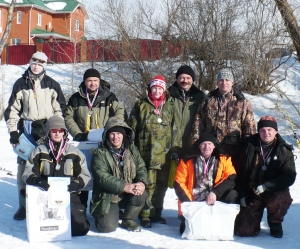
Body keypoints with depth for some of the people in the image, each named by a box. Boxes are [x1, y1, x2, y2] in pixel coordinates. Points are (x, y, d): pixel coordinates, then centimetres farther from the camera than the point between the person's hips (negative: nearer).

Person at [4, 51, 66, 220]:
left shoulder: (52, 85, 7)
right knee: (24, 166, 0)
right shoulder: (21, 84, 9)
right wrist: (13, 131, 1)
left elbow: (60, 108, 7)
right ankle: (23, 205, 7)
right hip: (26, 130, 1)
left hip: (47, 130, -1)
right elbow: (12, 110, 8)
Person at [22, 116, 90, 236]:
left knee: (80, 228, -14)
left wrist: (76, 183, -14)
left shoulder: (74, 152, 9)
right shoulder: (39, 152, 8)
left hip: (69, 195, 0)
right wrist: (37, 180, -19)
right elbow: (28, 173, 3)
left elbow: (85, 174, 8)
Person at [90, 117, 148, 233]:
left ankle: (128, 220, 2)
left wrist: (141, 182, -24)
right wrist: (125, 186, -31)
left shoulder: (132, 149, 4)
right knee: (108, 227, -19)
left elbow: (141, 167, 0)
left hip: (128, 195, 4)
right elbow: (102, 177, -21)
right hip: (107, 197, -4)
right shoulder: (100, 153, -11)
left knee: (141, 195, -27)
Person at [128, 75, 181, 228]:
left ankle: (157, 213, 24)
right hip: (146, 153, -3)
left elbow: (175, 129, 11)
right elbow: (132, 128, 5)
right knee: (148, 184, -8)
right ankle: (145, 216, 1)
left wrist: (175, 149, 6)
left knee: (161, 184, 10)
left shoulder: (169, 106, 11)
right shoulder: (141, 105, 5)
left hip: (164, 154, 3)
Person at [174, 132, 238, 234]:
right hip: (193, 203, 0)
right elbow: (179, 183, 0)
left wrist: (215, 192, -21)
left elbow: (231, 178, -8)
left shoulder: (224, 159, 2)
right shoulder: (188, 161, 1)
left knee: (232, 194, -25)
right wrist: (188, 202, -11)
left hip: (216, 200, 1)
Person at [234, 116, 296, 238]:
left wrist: (266, 186, -22)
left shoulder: (284, 151, -3)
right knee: (243, 230, -10)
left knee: (282, 199, -36)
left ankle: (275, 224, -2)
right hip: (251, 194, 1)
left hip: (275, 192, 0)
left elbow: (289, 177, -11)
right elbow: (239, 173, 4)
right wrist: (242, 195, -2)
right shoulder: (248, 146, -1)